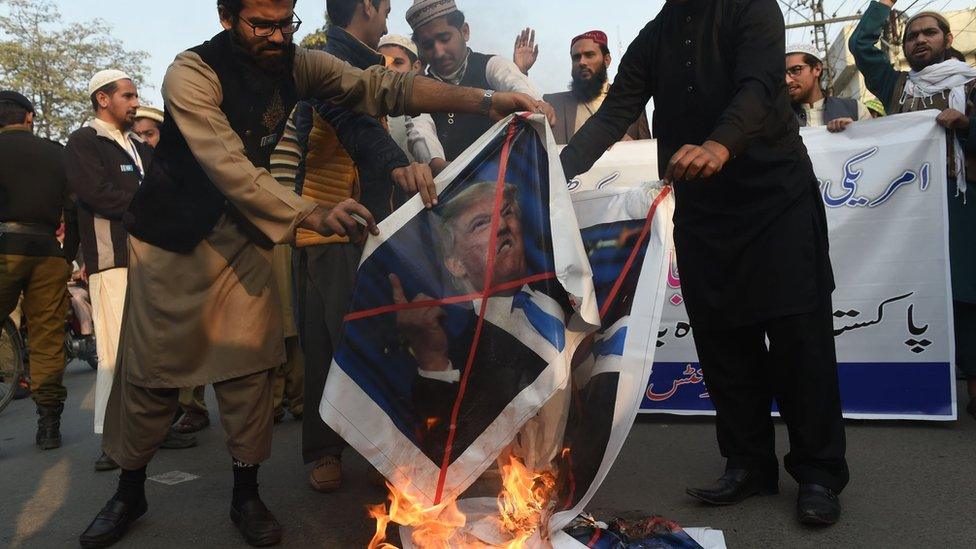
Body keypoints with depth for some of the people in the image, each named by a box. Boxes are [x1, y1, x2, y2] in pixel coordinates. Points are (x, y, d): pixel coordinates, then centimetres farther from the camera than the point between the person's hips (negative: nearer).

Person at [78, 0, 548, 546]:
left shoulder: (295, 62, -5)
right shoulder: (192, 73, -21)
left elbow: (382, 87, -13)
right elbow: (230, 168, -31)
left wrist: (484, 100, -23)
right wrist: (314, 216, -44)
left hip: (244, 230, 4)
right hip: (173, 234, -3)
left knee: (249, 362, 0)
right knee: (152, 366, 3)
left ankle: (246, 495, 15)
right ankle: (130, 493, 24)